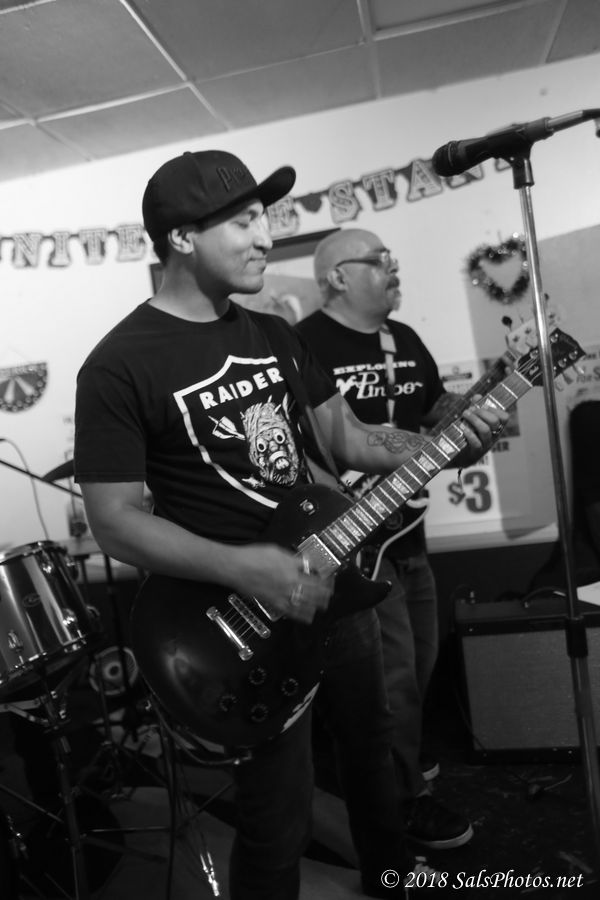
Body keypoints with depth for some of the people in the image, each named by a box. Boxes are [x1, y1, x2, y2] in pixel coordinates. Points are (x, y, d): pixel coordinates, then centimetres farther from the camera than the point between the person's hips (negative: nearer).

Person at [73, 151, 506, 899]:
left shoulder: (273, 334, 7)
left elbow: (348, 437, 10)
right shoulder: (120, 365, -15)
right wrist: (244, 567, -28)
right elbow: (113, 521, -17)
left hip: (331, 576, 8)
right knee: (277, 825, 6)